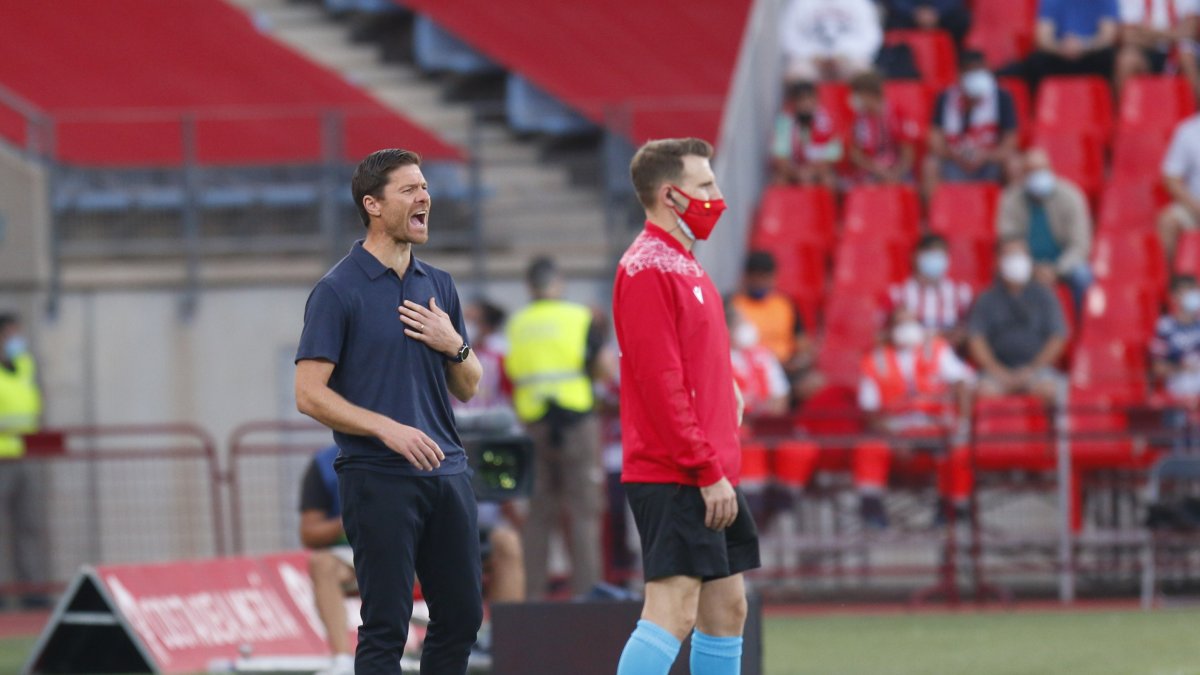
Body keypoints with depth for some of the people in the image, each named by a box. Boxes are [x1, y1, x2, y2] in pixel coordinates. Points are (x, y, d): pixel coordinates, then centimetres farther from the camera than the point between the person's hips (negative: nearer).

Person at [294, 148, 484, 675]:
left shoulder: (439, 286, 13)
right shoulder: (338, 291, -6)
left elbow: (467, 388, 18)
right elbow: (310, 394, -11)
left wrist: (453, 345, -3)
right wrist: (389, 428, -20)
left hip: (446, 473, 7)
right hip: (379, 478, -7)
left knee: (461, 616, 8)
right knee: (386, 628, -5)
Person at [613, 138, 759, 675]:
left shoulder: (684, 265, 18)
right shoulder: (647, 269, -13)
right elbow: (660, 383, -19)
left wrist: (720, 466, 15)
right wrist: (708, 471, -19)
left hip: (711, 477, 10)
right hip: (674, 476, -10)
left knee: (727, 605, 11)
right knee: (673, 607, -15)